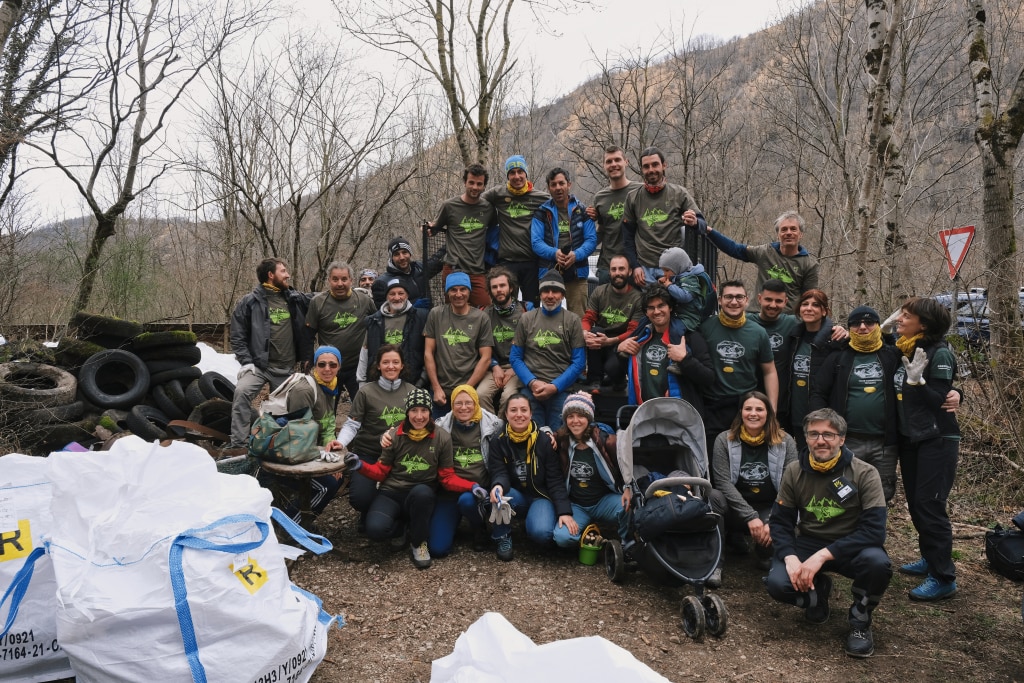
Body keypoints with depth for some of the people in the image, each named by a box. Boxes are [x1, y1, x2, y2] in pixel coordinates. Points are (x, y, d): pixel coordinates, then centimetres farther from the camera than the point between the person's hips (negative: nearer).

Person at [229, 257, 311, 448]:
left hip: (286, 369, 4)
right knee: (242, 391, -28)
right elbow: (237, 337, -2)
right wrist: (246, 362, -13)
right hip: (259, 365, -4)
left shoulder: (296, 299, 8)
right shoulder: (249, 302, -2)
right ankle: (238, 444, -24)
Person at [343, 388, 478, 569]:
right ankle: (402, 523, 8)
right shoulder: (395, 435, -2)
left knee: (421, 492, -38)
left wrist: (472, 486, -19)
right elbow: (382, 471, 4)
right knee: (376, 529, -30)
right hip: (391, 493, 0)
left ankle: (418, 542, -10)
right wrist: (360, 465, -16)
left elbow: (447, 476, -2)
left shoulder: (442, 437, -5)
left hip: (422, 495, 0)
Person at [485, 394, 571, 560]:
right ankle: (502, 536, -7)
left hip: (540, 496, -1)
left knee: (542, 533, -30)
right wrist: (498, 486, -39)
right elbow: (499, 472, -14)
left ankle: (529, 524, 8)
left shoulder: (544, 440, -10)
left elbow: (555, 481, -9)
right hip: (515, 497, 1)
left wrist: (565, 512, -21)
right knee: (498, 494, -34)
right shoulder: (498, 440, -7)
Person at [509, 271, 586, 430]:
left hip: (561, 390, -1)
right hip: (531, 389, 1)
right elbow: (515, 357, 9)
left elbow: (579, 361, 0)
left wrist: (555, 386, -10)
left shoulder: (572, 320, 5)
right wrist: (532, 382, -7)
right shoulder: (526, 319, 10)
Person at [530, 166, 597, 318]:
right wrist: (554, 253, -20)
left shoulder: (582, 211, 8)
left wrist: (577, 254, -17)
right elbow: (536, 242, 0)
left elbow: (591, 239, 3)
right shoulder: (541, 212, 7)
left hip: (577, 273, 0)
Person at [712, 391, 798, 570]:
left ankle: (766, 553, 6)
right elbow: (723, 483, -12)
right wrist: (750, 517, -23)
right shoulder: (724, 440, -4)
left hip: (771, 510, 1)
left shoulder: (785, 441, -2)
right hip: (737, 510, -1)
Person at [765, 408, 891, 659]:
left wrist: (823, 555, -32)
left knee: (877, 563, -36)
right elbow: (780, 522, -2)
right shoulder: (794, 472, -6)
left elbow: (874, 530, -23)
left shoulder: (865, 474, -16)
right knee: (777, 583, -26)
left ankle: (860, 620, -3)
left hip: (851, 547, -2)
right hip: (808, 543, 2)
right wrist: (790, 557, -23)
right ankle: (818, 590, 13)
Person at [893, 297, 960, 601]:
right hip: (909, 439, 8)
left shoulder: (939, 353, -14)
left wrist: (917, 380, -29)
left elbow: (940, 401, -16)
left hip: (937, 441, -8)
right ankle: (930, 559, 29)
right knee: (916, 504, 14)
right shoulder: (902, 351, 7)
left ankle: (943, 578, 2)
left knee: (930, 506, -7)